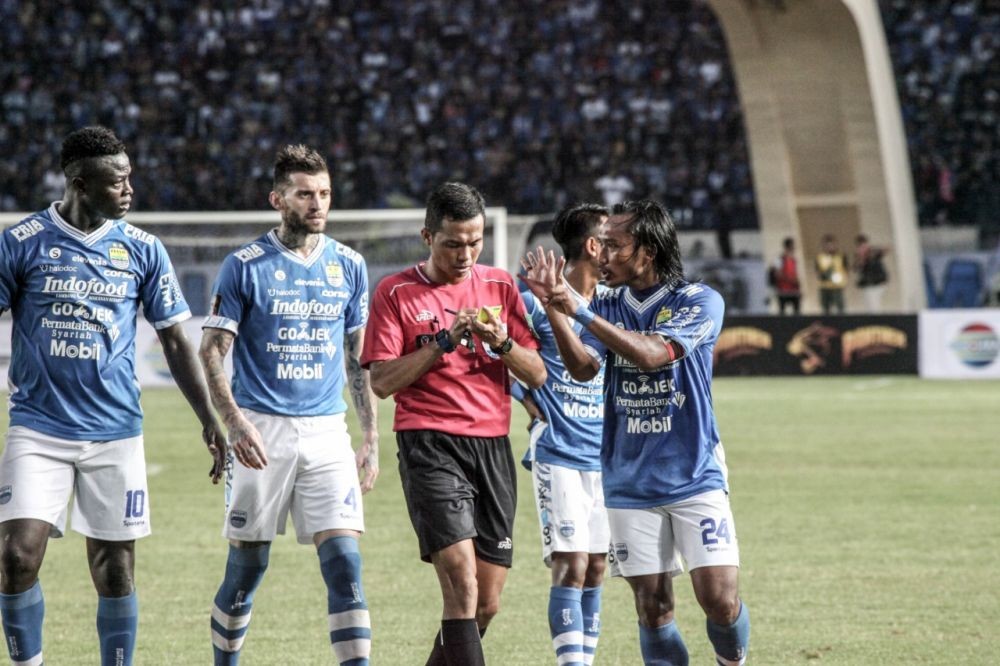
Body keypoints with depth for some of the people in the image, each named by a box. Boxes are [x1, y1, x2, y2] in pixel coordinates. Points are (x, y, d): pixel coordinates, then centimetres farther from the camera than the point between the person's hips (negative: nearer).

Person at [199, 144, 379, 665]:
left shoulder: (349, 266, 8)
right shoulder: (245, 266, -3)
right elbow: (212, 351, -3)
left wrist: (371, 439, 10)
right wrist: (235, 422, -18)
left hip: (327, 432, 2)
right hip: (263, 433, -2)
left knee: (344, 559, -10)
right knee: (247, 565, 4)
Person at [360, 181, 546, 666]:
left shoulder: (500, 286, 12)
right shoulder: (396, 293, 1)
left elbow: (536, 375, 10)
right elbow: (382, 381, -6)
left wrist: (501, 342, -9)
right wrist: (444, 342, -13)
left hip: (493, 445, 5)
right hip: (429, 444, -5)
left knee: (487, 603, 4)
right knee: (461, 581, -20)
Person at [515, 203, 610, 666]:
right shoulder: (539, 302, -9)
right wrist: (526, 400, -6)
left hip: (604, 455, 6)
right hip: (557, 455, -6)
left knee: (595, 568, 6)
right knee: (571, 567, -11)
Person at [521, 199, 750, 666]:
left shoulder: (699, 302, -6)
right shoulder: (607, 305, 8)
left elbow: (651, 353, -22)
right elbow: (583, 367, -8)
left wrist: (579, 310, -25)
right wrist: (552, 307, -21)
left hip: (696, 478, -3)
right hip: (630, 484, 3)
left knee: (720, 600, -10)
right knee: (652, 607, 2)